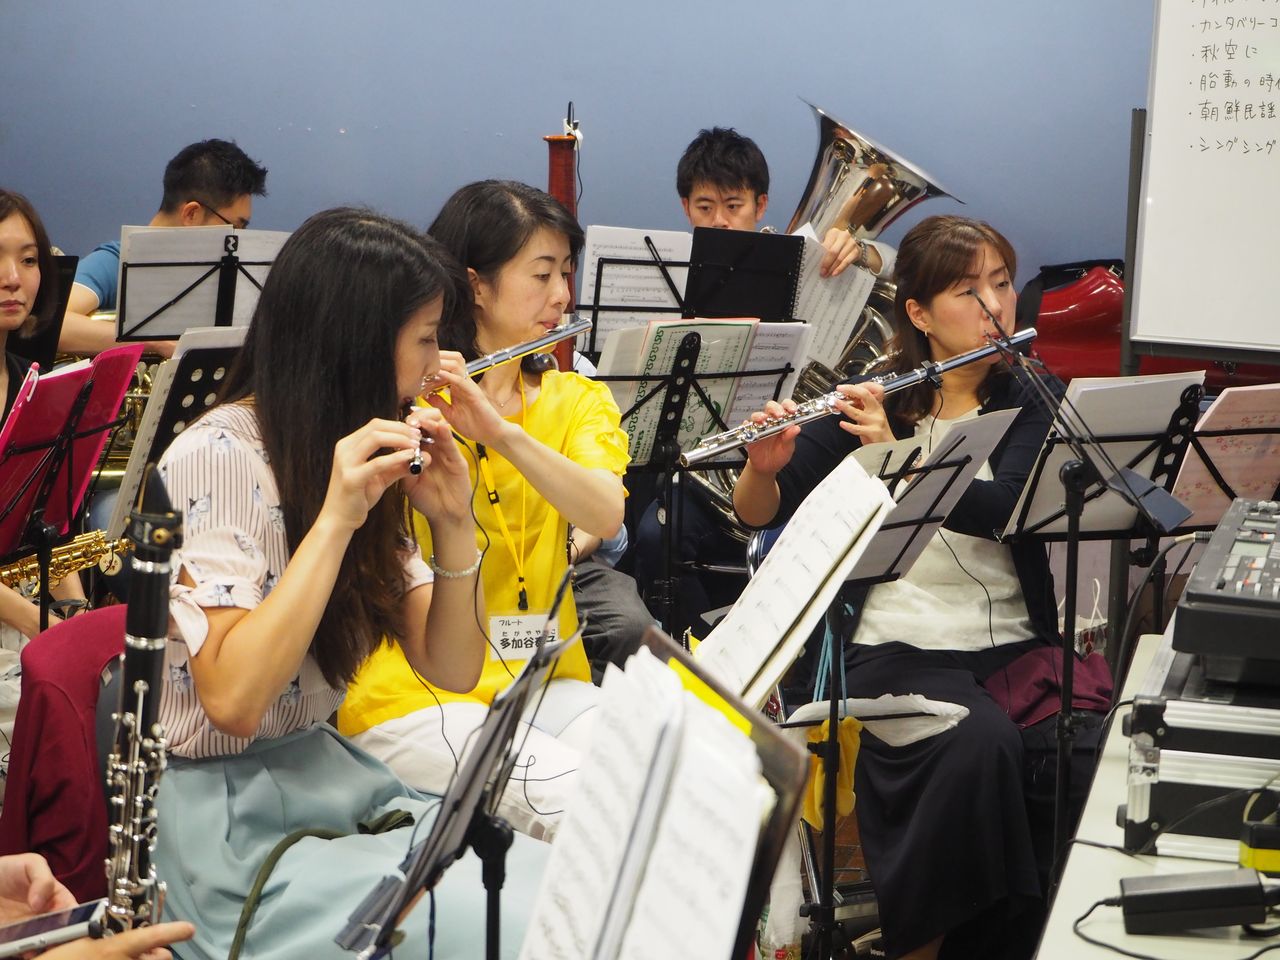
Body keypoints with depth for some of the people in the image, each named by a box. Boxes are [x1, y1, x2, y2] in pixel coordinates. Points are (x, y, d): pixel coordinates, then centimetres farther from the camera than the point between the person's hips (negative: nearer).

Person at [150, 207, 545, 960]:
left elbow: (452, 670, 6)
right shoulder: (217, 459, -14)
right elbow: (232, 699, -25)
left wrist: (454, 524, -10)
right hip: (231, 826, -8)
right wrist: (335, 517, -27)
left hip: (338, 781, 8)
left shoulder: (362, 459, 10)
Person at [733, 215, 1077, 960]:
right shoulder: (870, 402, 6)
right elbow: (759, 514, 5)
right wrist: (764, 466, -18)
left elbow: (1000, 508, -13)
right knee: (983, 742, -33)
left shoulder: (1033, 402, 7)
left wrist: (895, 453, -25)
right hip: (899, 647, -2)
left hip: (1013, 642, 2)